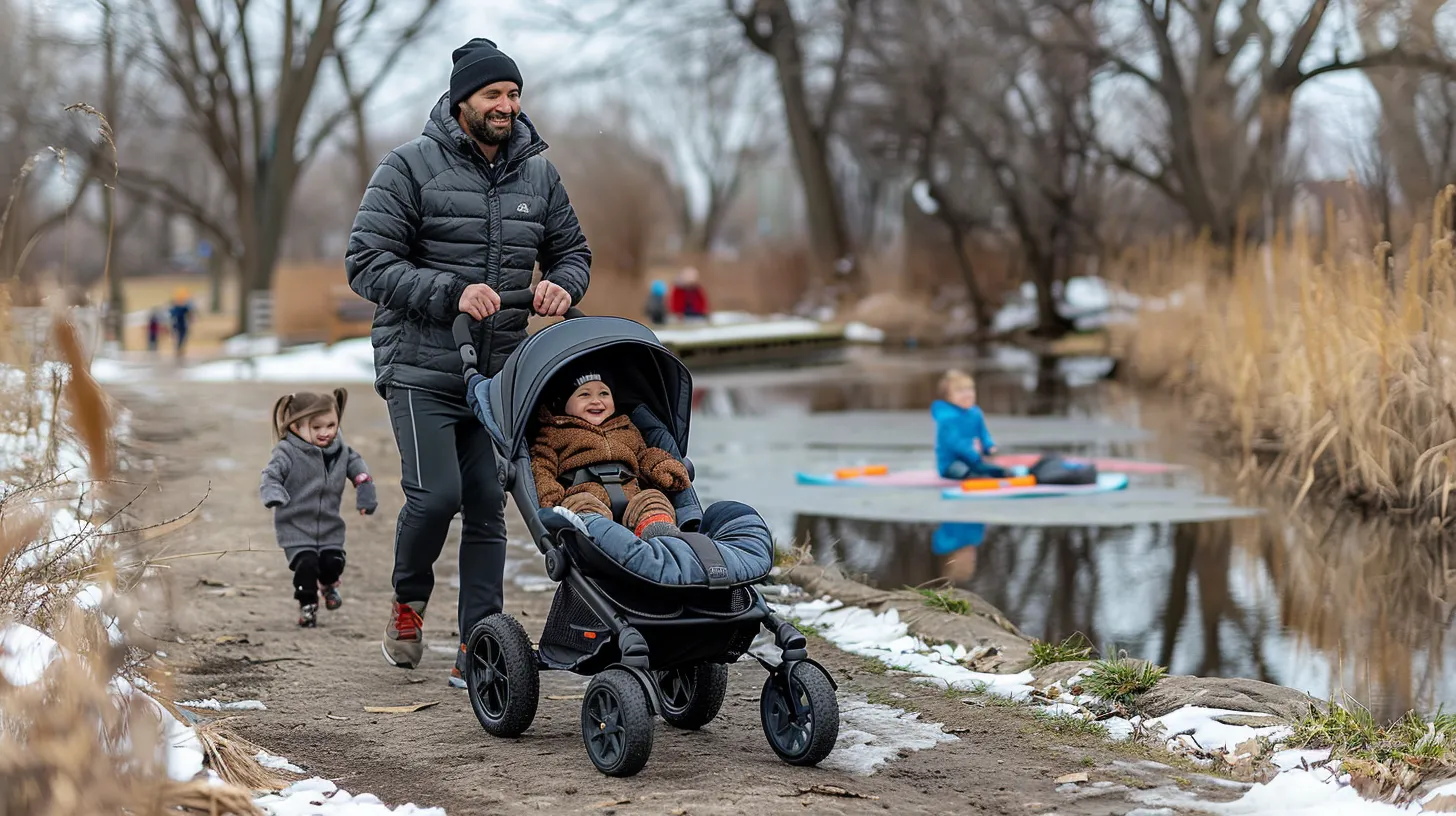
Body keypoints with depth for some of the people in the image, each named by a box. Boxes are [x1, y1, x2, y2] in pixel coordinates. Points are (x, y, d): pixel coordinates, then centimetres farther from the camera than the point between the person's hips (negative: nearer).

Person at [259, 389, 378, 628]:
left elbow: (357, 467, 14)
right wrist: (273, 495, -45)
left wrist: (366, 492, 5)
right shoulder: (287, 453, -17)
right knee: (306, 564, -15)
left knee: (333, 561, 0)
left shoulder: (340, 450, -1)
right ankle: (307, 604, 7)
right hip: (296, 527, -4)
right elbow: (271, 476, -25)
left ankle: (328, 584, 36)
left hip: (330, 525, 4)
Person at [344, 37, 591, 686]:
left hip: (499, 370, 4)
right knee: (437, 494, -15)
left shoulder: (537, 173, 8)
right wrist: (451, 293, -22)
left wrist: (562, 284, -6)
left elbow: (572, 250, 19)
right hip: (421, 369, -4)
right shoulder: (410, 167, -7)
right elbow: (366, 264, -11)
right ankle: (408, 602, 14)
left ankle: (478, 652, 7)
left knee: (488, 507, 2)